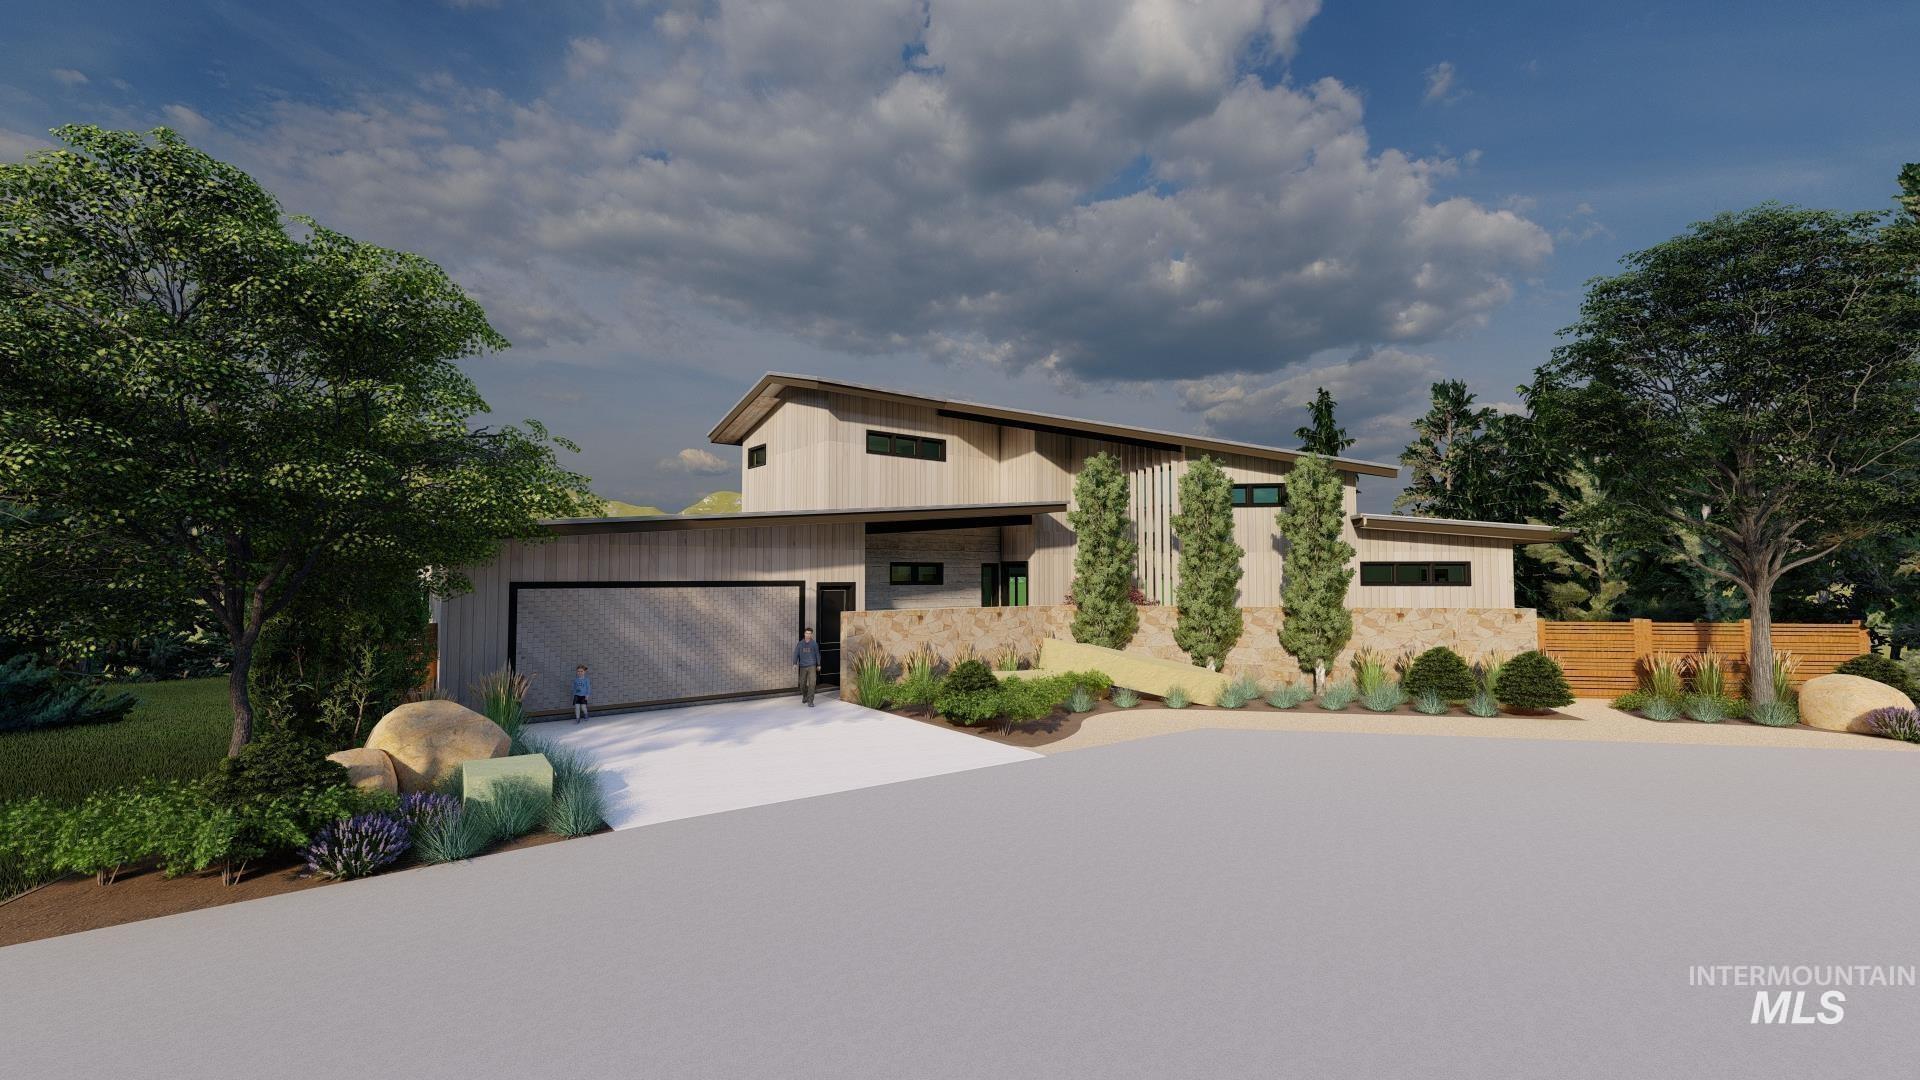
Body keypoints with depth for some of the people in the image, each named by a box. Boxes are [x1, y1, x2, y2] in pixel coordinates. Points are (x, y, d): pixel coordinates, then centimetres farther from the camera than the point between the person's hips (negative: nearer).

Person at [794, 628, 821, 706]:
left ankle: (810, 701, -11)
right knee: (803, 684, 11)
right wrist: (795, 663, -13)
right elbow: (796, 654, -1)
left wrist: (819, 665, 12)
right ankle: (805, 696, 39)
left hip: (812, 666, -2)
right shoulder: (800, 644, 2)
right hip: (803, 666, 2)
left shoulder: (814, 644, 0)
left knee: (812, 683, -13)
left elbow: (817, 654, 8)